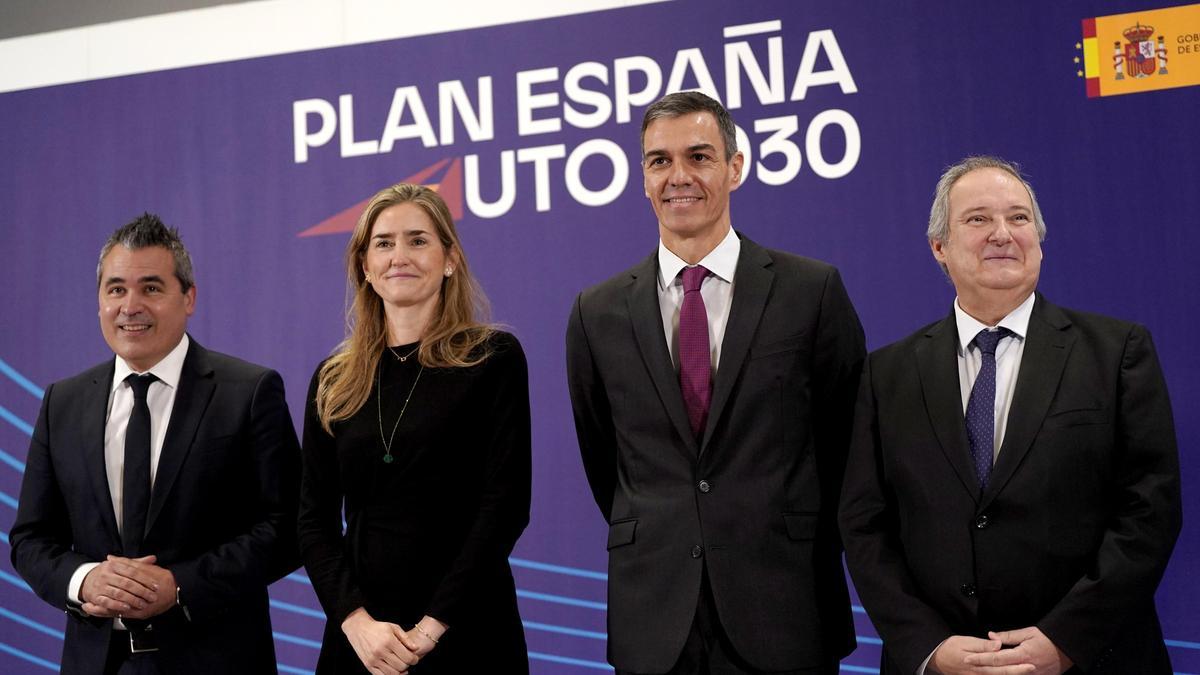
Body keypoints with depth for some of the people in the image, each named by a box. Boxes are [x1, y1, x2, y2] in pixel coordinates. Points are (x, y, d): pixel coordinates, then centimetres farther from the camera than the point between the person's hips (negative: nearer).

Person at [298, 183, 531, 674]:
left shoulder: (494, 358, -3)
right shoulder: (333, 380, 7)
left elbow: (506, 504, -9)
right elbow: (315, 519, 4)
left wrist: (432, 626, -14)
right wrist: (356, 620, -11)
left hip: (464, 634, -3)